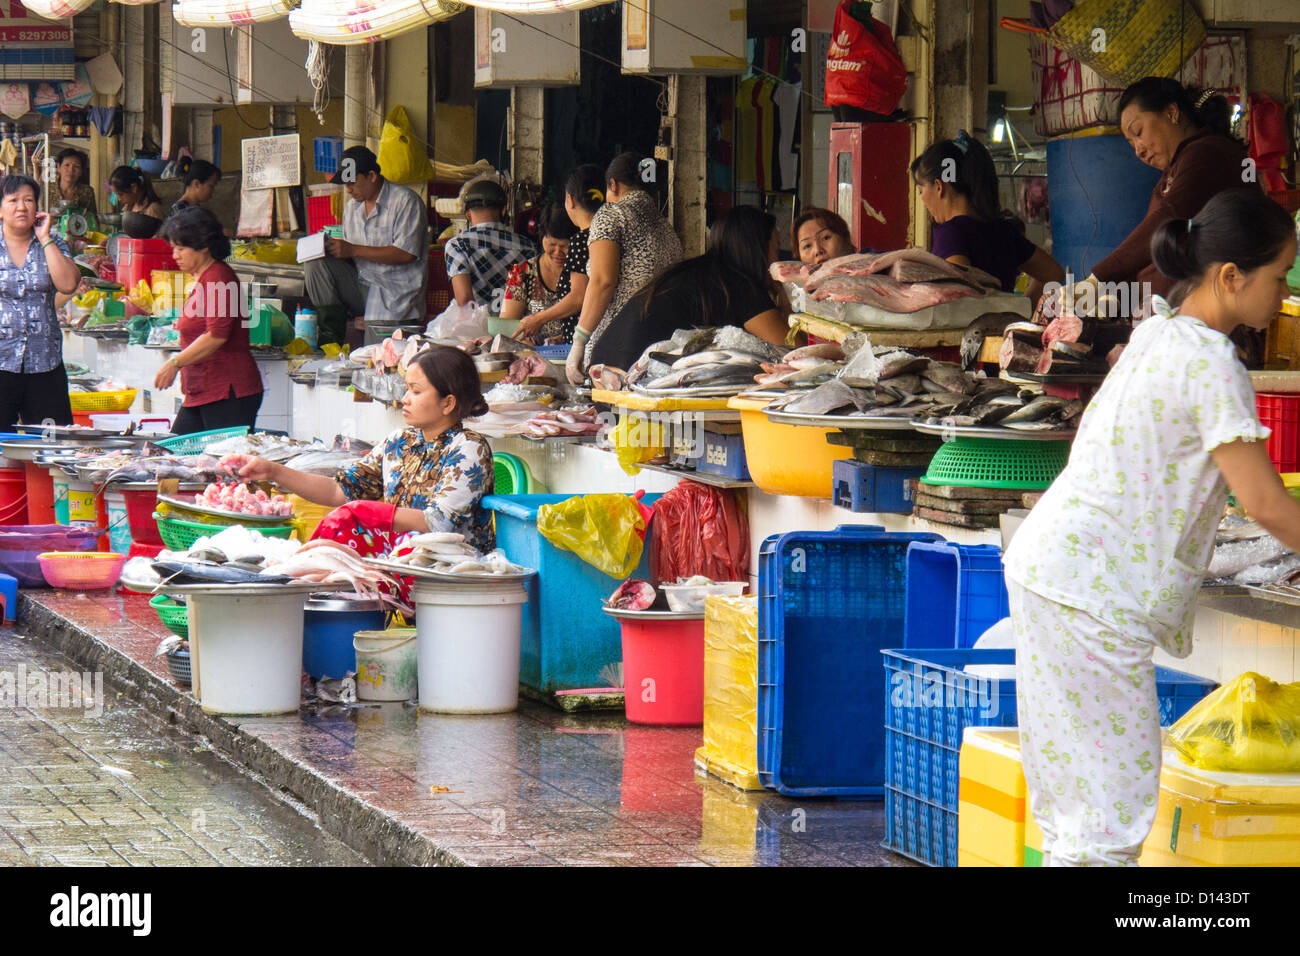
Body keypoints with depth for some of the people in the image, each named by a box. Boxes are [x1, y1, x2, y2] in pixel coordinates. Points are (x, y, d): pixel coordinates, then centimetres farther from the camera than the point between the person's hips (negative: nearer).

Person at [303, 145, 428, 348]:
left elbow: (406, 254, -17)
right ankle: (331, 336, -15)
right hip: (362, 289, 7)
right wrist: (332, 249, -8)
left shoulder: (405, 201, -8)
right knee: (316, 265, -15)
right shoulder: (353, 207, 15)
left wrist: (353, 250, -19)